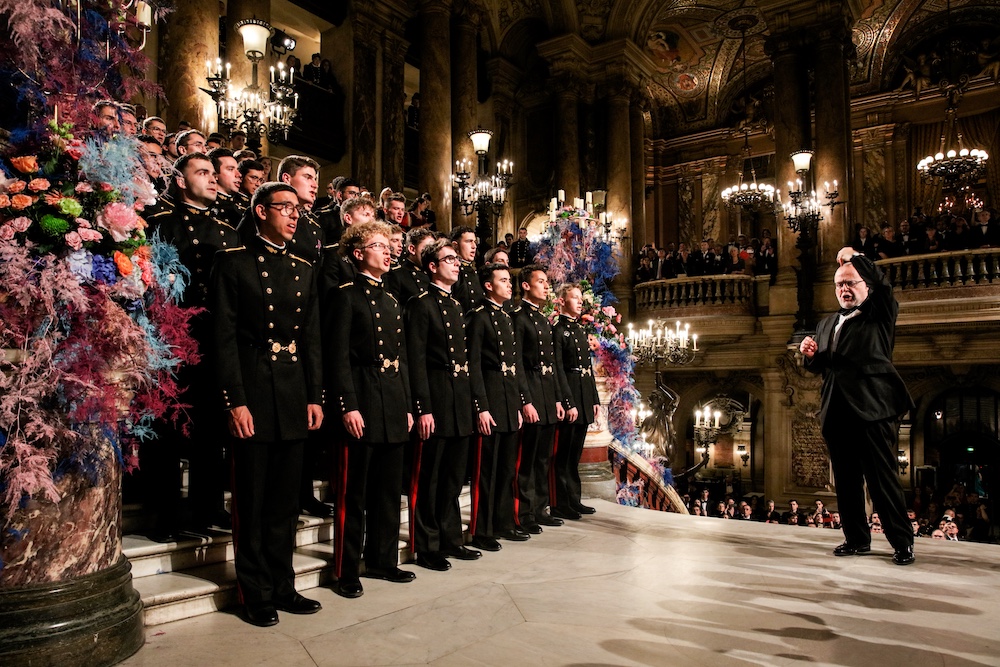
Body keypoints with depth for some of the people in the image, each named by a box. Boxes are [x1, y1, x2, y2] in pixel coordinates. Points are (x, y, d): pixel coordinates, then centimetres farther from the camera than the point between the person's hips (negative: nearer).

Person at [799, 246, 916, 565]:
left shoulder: (880, 316, 5)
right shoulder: (827, 324, 20)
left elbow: (883, 285, -16)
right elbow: (819, 367, 22)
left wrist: (856, 257, -12)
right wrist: (809, 354, 1)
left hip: (872, 409, -5)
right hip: (837, 413, 6)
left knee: (883, 479, -4)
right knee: (846, 480, 9)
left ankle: (902, 542, 6)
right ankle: (857, 538, 19)